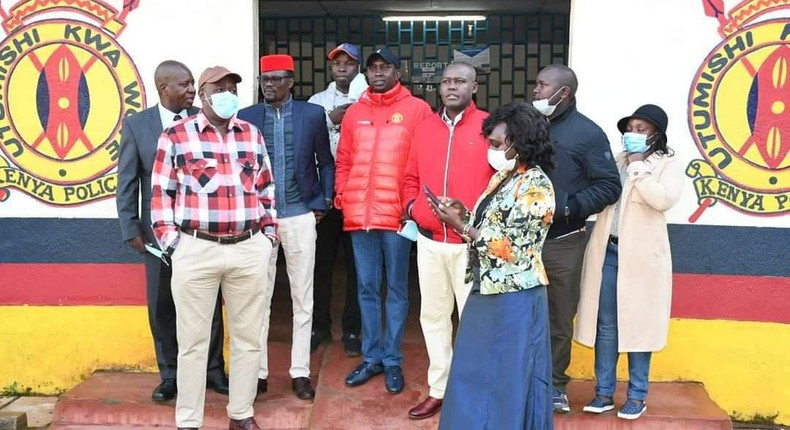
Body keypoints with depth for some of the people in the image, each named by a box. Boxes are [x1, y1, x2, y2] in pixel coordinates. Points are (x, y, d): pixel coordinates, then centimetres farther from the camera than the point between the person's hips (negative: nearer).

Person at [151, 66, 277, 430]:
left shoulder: (252, 135, 11)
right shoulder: (176, 136, 1)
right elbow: (161, 194, 2)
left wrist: (267, 232, 9)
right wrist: (171, 243, -4)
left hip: (250, 250, 3)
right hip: (196, 251, -3)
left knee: (247, 337, 10)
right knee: (193, 340, 6)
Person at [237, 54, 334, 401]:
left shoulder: (313, 114, 2)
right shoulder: (246, 117, 4)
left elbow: (326, 163, 8)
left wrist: (321, 204, 0)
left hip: (300, 217, 0)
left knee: (302, 299, 7)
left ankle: (300, 372, 17)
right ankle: (259, 372, 18)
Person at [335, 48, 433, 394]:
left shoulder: (417, 109, 0)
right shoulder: (354, 112, 12)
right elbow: (344, 161, 14)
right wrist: (341, 195, 2)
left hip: (397, 214, -3)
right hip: (358, 215, 4)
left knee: (397, 290, 7)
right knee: (367, 289, 11)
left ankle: (392, 360, 18)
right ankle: (371, 357, 24)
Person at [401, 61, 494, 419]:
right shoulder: (425, 128, 11)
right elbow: (411, 177, 16)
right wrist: (412, 207, 0)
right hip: (429, 240, 5)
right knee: (433, 316, 13)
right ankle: (438, 389, 27)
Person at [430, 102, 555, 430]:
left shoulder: (536, 186, -15)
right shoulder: (503, 175, 11)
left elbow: (511, 248, -19)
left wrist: (460, 225, -17)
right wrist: (464, 214, -1)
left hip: (514, 299, -9)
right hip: (485, 290, 9)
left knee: (507, 382, 4)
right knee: (474, 375, 16)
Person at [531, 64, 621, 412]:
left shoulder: (587, 133, -3)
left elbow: (609, 186, -7)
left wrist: (569, 207, -17)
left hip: (563, 243, -3)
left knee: (559, 319, 10)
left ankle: (553, 384, 25)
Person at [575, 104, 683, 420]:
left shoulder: (668, 164, 2)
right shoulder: (617, 160, 14)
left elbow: (664, 199, -16)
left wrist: (637, 168, -10)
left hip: (641, 254, -4)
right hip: (607, 251, 4)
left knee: (637, 323, 2)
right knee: (605, 325, 6)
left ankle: (637, 396, 15)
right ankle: (604, 392, 16)